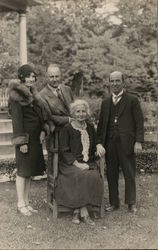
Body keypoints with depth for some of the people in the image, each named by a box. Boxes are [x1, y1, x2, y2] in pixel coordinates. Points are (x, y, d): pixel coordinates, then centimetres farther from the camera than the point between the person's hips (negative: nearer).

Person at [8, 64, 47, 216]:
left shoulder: (32, 93, 15)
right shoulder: (16, 95, -10)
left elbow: (39, 113, 17)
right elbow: (17, 119, -15)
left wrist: (43, 130, 1)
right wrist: (21, 141, -18)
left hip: (35, 136, 8)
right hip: (25, 136, -8)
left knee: (30, 171, 11)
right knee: (23, 170, -1)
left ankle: (26, 202, 20)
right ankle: (21, 204, 9)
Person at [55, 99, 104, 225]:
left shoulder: (90, 127, 13)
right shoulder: (67, 129, 0)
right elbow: (64, 151, -5)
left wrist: (99, 146, 0)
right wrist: (77, 164, -16)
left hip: (88, 163, 4)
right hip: (70, 164, -4)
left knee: (95, 176, -29)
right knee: (83, 176, -34)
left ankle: (77, 211, -22)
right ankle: (84, 212, -23)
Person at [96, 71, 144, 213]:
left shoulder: (132, 100, 1)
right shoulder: (105, 103, 14)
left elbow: (139, 123, -3)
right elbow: (101, 124, 12)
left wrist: (138, 141, -11)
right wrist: (99, 142, 1)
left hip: (127, 144, -4)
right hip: (110, 144, 4)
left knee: (129, 174, 4)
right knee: (111, 175, 9)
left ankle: (131, 203, 18)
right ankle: (114, 203, 21)